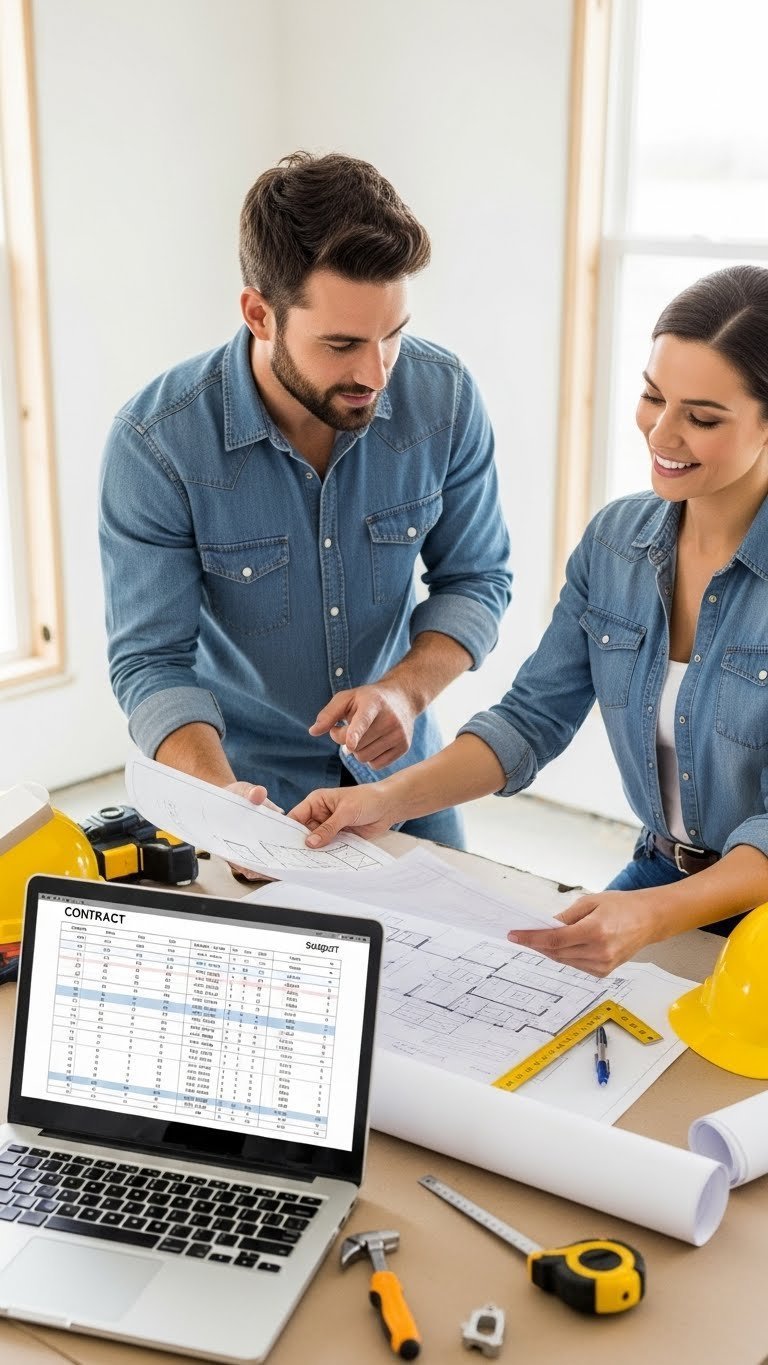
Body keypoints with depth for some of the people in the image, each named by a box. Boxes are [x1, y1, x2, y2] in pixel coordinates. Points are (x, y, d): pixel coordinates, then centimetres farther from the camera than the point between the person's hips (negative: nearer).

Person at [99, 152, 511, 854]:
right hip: (250, 773, -3)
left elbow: (475, 579, -3)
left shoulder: (444, 397, -14)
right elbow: (152, 660, -18)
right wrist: (222, 799, -35)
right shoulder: (156, 441, -22)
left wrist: (408, 689, -22)